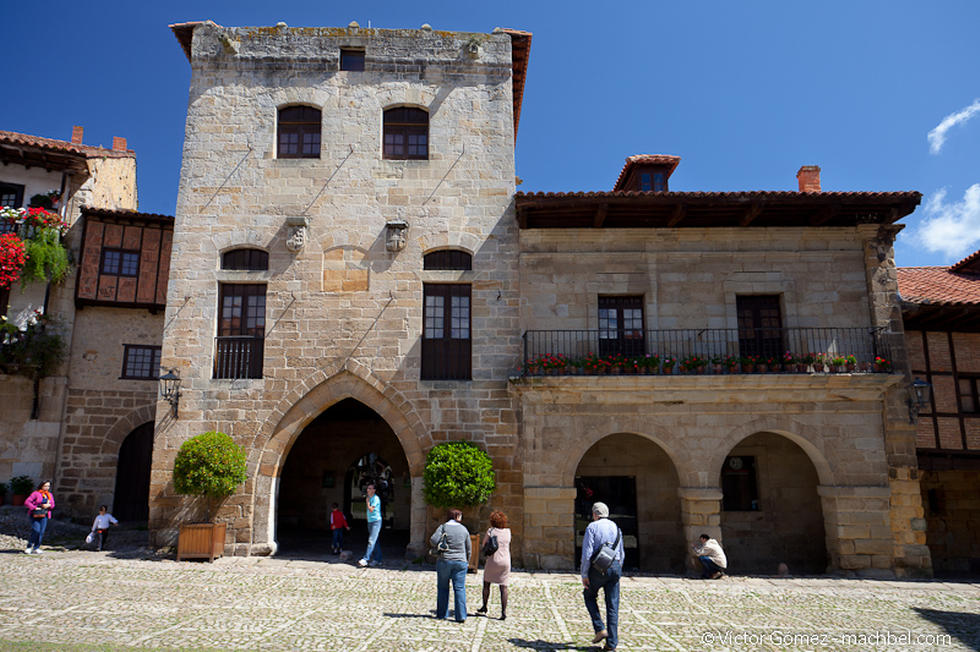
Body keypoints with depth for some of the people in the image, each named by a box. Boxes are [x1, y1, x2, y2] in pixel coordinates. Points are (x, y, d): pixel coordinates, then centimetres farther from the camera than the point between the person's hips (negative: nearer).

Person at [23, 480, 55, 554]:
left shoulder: (49, 495, 14)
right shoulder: (35, 493, -4)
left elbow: (53, 505, 18)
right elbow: (27, 502, -10)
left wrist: (48, 505, -4)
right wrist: (35, 508, -18)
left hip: (44, 516, 5)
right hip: (35, 515, -5)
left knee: (41, 532, -1)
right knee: (36, 531, -16)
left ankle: (36, 548, 9)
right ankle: (29, 547, 2)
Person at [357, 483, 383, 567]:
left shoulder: (376, 498, -10)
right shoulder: (369, 498, 16)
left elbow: (371, 509, -17)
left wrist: (367, 501, -8)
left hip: (376, 521, -9)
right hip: (370, 522, 9)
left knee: (371, 541, -14)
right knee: (375, 542, 10)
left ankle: (365, 559, -20)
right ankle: (377, 560, 13)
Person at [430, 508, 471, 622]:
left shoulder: (443, 527, -3)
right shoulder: (464, 529, 6)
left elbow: (433, 540, -16)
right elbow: (468, 547, 11)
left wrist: (437, 546, 6)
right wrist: (467, 561, 23)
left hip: (444, 561, -1)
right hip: (460, 561, 1)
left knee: (443, 588, 11)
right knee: (460, 588, 2)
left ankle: (442, 614, 16)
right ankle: (461, 616, -3)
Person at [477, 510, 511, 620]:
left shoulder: (490, 531, -7)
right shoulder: (508, 531, 2)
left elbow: (483, 545, 0)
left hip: (492, 561, -2)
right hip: (505, 562, 2)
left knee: (486, 583, 19)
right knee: (503, 587, 3)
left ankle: (484, 607, 28)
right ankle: (503, 612, -5)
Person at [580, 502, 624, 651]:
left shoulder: (592, 527, -3)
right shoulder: (616, 528, 14)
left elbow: (587, 552, -10)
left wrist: (584, 574, -7)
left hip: (598, 567, -4)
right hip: (615, 567, 4)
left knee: (589, 596, 19)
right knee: (613, 605, 7)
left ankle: (600, 629, 8)